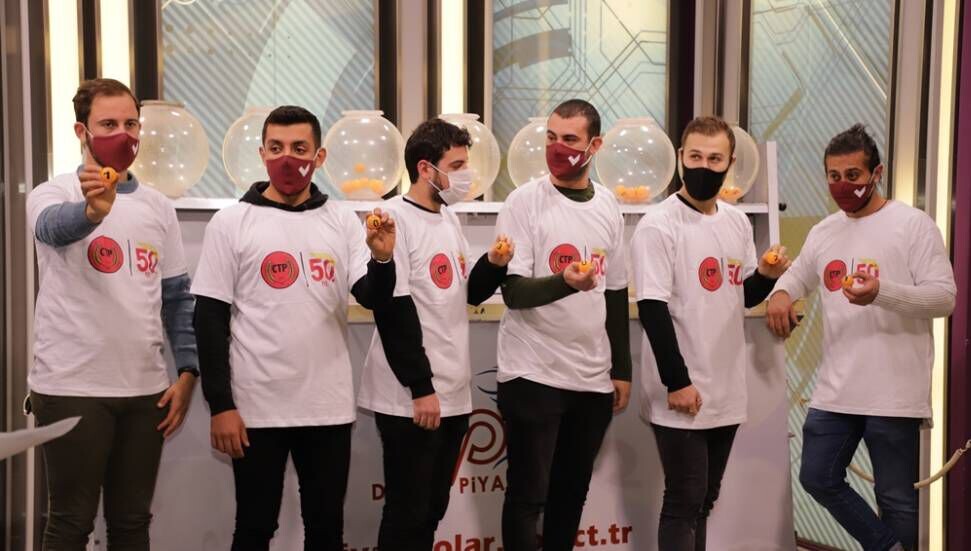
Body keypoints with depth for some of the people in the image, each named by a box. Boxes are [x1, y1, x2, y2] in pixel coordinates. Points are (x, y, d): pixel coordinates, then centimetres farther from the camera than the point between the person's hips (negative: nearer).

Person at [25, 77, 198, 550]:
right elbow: (54, 228, -29)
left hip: (145, 388, 4)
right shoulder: (53, 194, -4)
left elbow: (177, 296, 10)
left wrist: (188, 370, 1)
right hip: (72, 387, -4)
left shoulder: (158, 206, 9)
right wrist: (92, 210, -51)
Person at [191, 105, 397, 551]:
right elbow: (210, 319, -3)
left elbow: (373, 298, -3)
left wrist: (383, 258, -24)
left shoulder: (343, 222, 4)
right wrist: (220, 405, -8)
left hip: (329, 407, 2)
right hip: (257, 408, -2)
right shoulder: (231, 223, -3)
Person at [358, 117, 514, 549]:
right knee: (407, 514, 0)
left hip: (453, 392, 8)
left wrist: (494, 264, -3)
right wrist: (421, 387, -17)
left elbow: (470, 293, 18)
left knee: (433, 508, 15)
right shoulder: (395, 218, -13)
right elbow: (392, 310, -17)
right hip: (410, 397, -8)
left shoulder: (449, 218, 12)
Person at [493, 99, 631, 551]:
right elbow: (513, 292, -14)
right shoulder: (524, 202, -7)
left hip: (594, 378, 5)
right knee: (527, 495, 1)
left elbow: (616, 293, 14)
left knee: (572, 492, 15)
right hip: (533, 374, -5)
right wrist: (565, 282, -33)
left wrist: (622, 369, 12)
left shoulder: (608, 207, 8)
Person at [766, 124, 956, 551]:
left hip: (893, 393, -6)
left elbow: (945, 296, -12)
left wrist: (882, 292, -28)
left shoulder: (913, 224, -7)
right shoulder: (823, 232, 12)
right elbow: (798, 277, 27)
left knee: (898, 499, 5)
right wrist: (780, 292, 2)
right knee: (818, 479, 12)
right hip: (834, 391, 6)